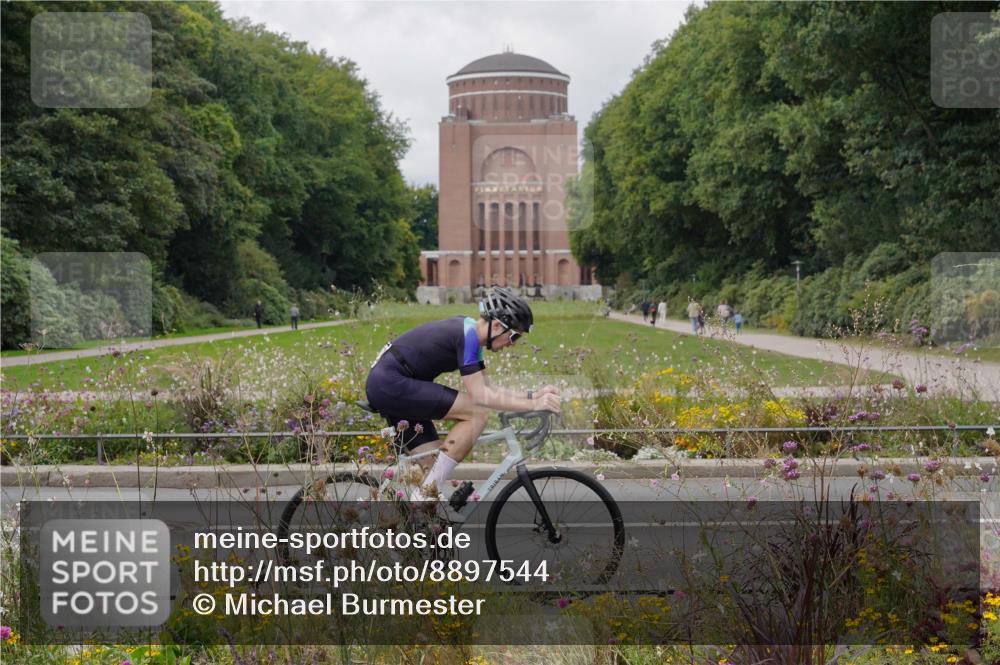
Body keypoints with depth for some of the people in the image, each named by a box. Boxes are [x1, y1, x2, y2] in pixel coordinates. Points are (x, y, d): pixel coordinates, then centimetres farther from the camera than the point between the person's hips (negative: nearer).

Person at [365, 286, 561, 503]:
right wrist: (533, 405, -21)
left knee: (436, 469, 7)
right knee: (477, 412, -17)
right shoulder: (467, 334, -17)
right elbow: (479, 396, -21)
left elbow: (488, 389, 15)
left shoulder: (470, 333, 12)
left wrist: (534, 395, 6)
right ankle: (427, 493, -14)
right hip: (391, 383, -10)